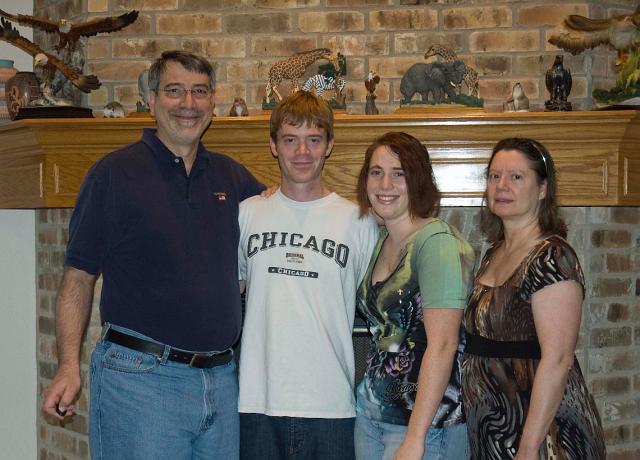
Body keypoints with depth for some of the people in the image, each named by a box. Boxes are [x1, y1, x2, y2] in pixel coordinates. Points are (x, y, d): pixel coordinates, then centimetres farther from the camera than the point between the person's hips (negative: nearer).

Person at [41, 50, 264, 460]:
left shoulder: (231, 177, 11)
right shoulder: (115, 172, -3)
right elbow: (79, 276, -4)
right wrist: (69, 366, -12)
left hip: (221, 378, 5)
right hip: (139, 378, -5)